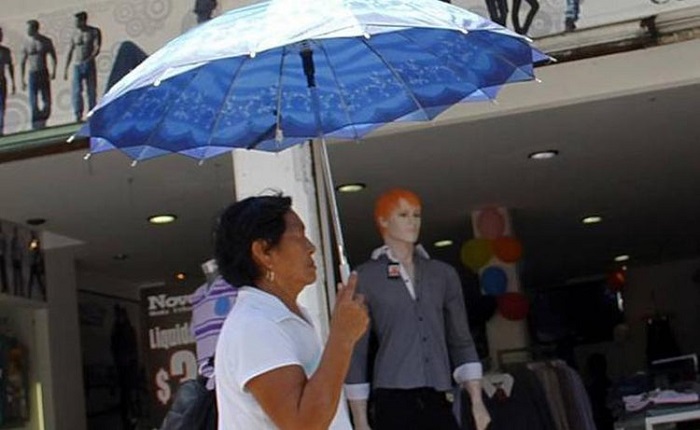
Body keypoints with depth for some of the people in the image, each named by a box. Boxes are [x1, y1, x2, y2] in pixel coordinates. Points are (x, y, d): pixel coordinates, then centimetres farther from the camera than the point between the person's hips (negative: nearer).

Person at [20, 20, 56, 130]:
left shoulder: (46, 41, 2)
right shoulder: (26, 43, 1)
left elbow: (53, 57, 7)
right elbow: (23, 62, 5)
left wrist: (53, 71, -8)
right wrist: (23, 80, 2)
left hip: (44, 73, 1)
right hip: (32, 74, -1)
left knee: (47, 101, 1)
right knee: (33, 102, -6)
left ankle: (42, 121, 18)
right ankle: (36, 125, -1)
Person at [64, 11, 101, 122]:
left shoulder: (94, 32, 1)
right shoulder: (74, 33, 8)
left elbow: (97, 48, -10)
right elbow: (70, 52, 11)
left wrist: (89, 59, -24)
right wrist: (66, 69, 7)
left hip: (89, 65, -1)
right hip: (77, 66, 1)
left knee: (91, 91, 0)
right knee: (76, 91, -12)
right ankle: (78, 115, -18)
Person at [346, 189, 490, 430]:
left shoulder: (444, 274, 15)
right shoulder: (365, 278, 3)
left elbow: (461, 341, 15)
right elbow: (356, 351, 1)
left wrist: (477, 401, 5)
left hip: (438, 402, 4)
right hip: (393, 402, -4)